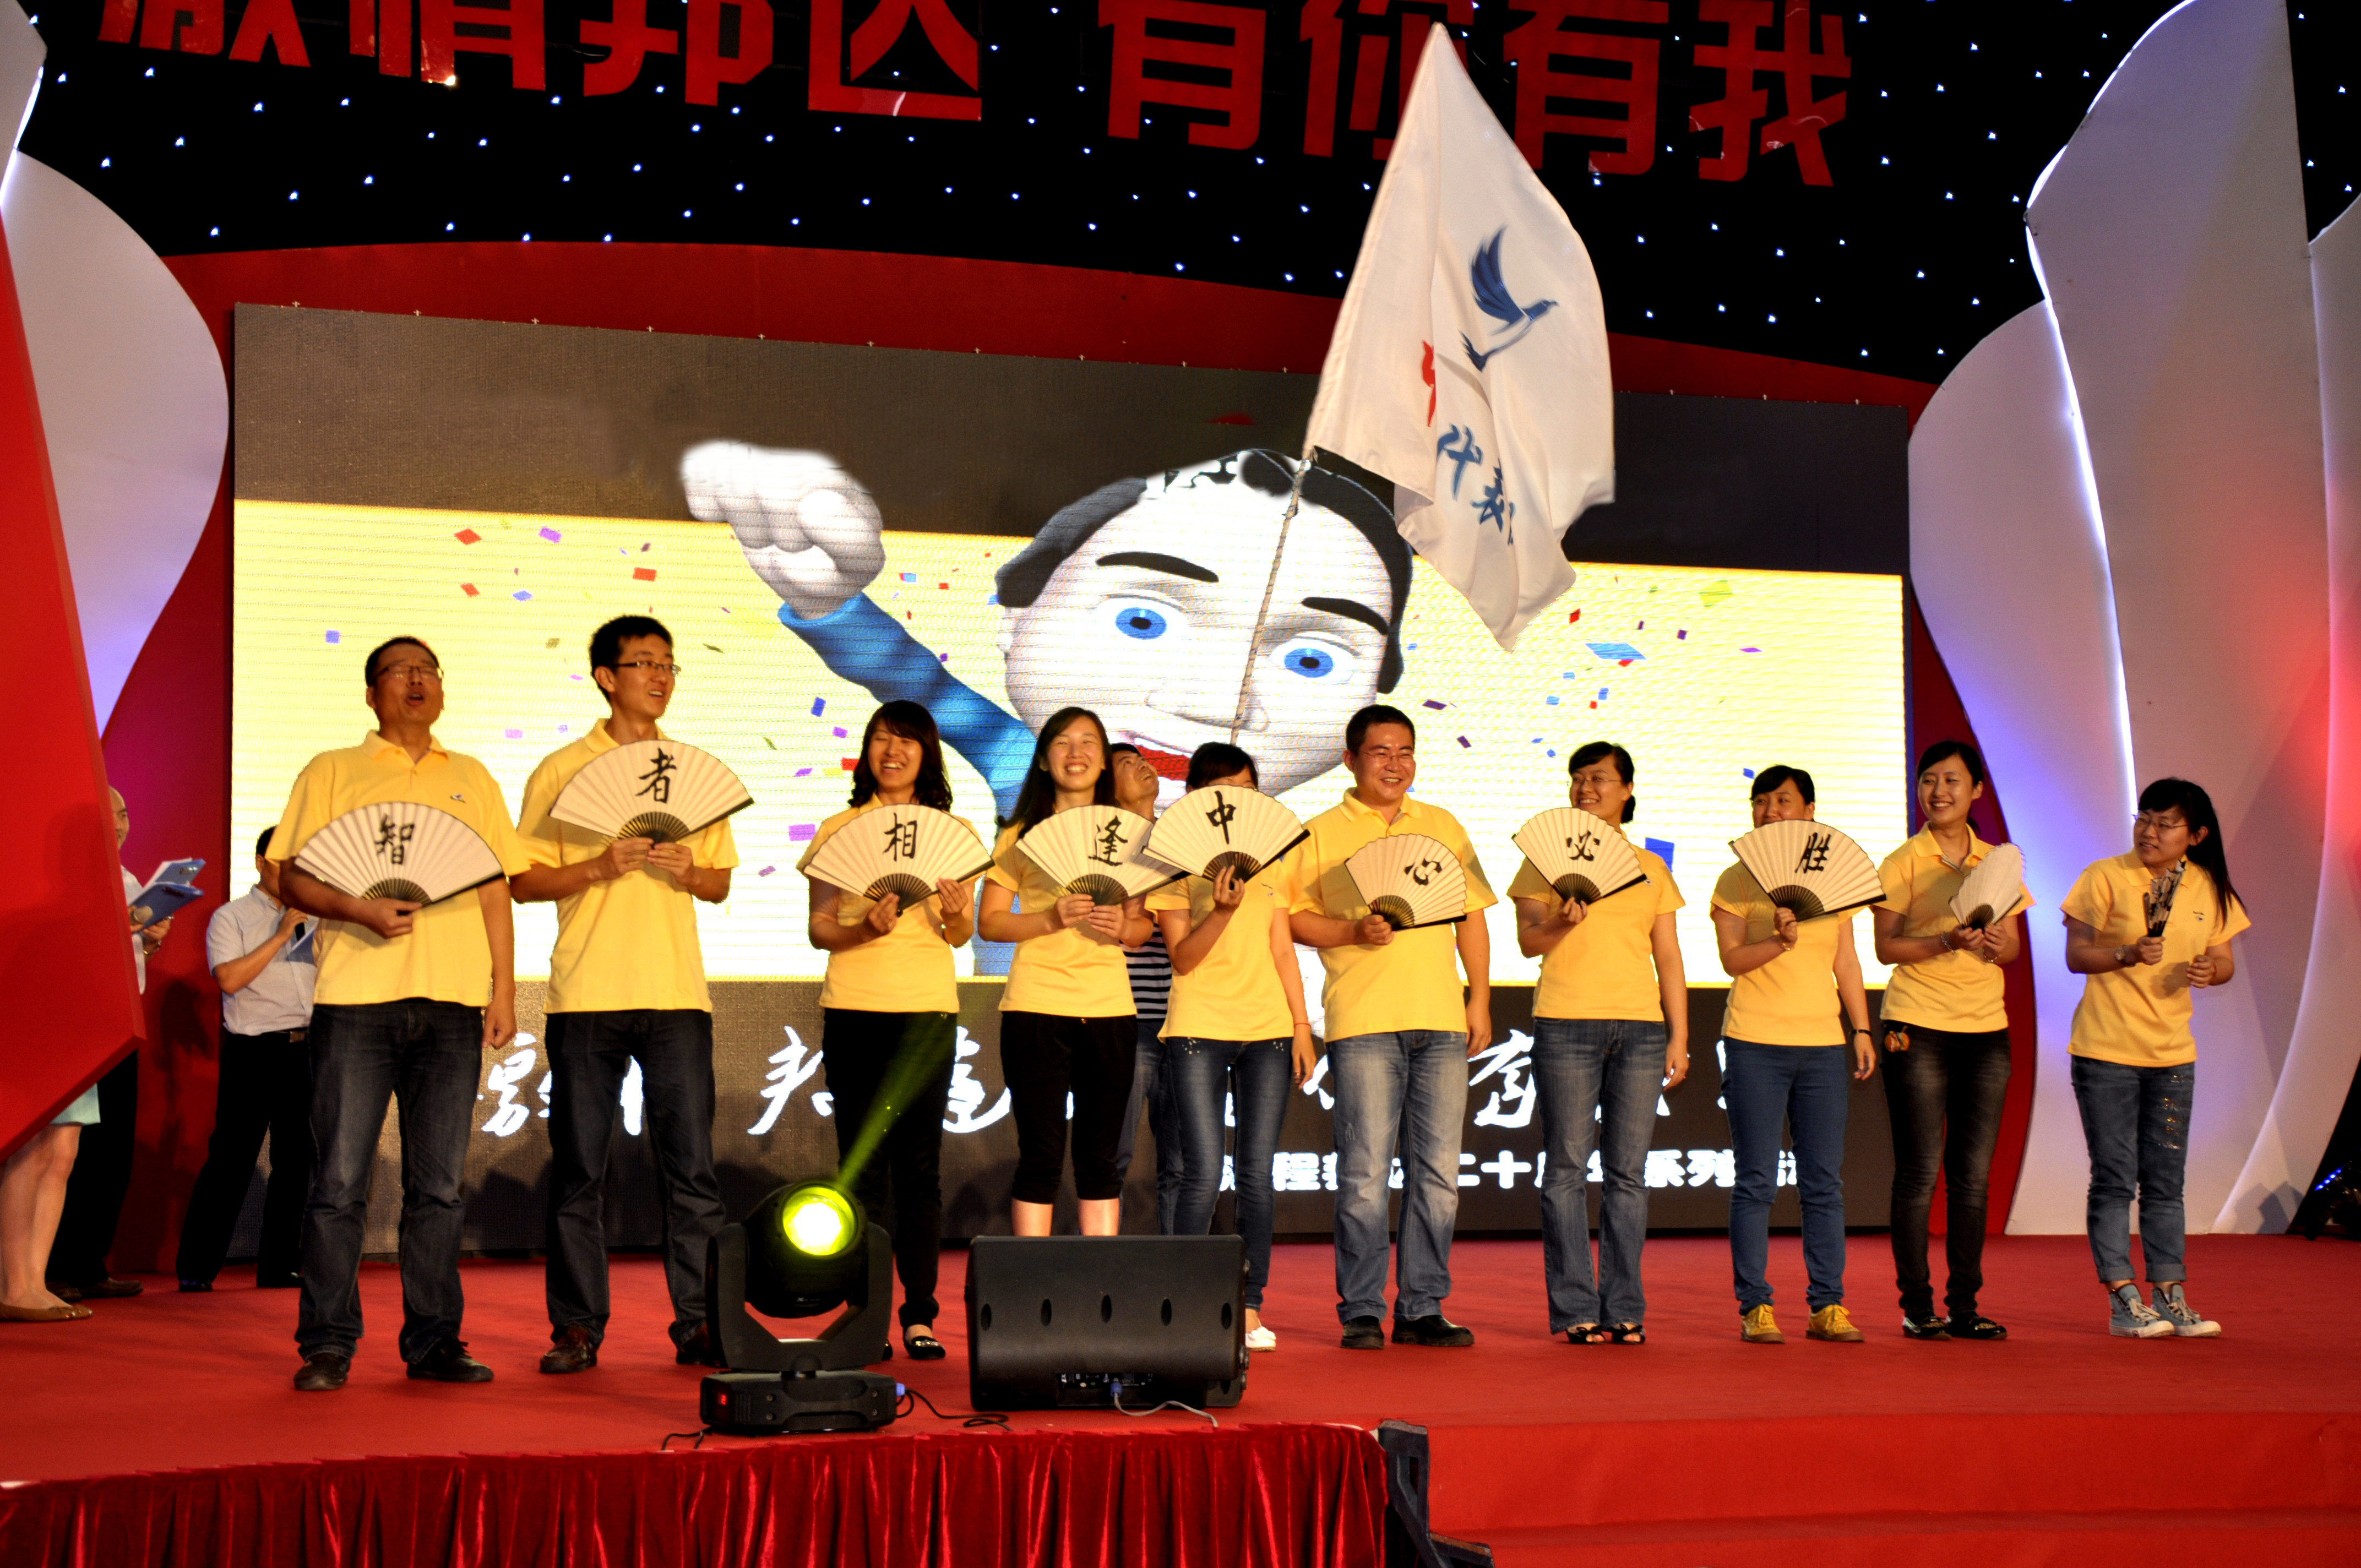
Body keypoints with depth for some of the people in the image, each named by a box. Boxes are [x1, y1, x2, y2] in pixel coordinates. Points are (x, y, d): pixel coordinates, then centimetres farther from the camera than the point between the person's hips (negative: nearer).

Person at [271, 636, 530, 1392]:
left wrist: (504, 989, 8)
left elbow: (497, 888, 17)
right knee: (339, 1181, -5)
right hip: (356, 997, -3)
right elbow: (291, 876, 3)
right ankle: (327, 1347, 1)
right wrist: (359, 909, -15)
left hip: (453, 1000, 3)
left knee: (439, 1185, 4)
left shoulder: (472, 779, 20)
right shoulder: (332, 772, 11)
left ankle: (434, 1340, 10)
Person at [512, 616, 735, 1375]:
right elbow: (523, 882, 2)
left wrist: (689, 871, -7)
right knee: (579, 1169, 2)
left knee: (691, 1165, 0)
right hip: (586, 993, -2)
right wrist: (599, 868, -13)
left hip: (677, 993, 2)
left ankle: (700, 1323, 5)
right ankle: (577, 1328, 9)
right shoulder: (561, 771, 4)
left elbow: (721, 883, 15)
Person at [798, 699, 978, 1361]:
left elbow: (961, 935, 8)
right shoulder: (839, 831, 7)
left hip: (928, 1008, 1)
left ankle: (919, 1314, 3)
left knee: (919, 1163, -2)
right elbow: (820, 929, 3)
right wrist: (866, 928, -17)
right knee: (862, 1164, -1)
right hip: (854, 1008, 0)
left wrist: (957, 913, -15)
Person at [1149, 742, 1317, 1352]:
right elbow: (1182, 957, -6)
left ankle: (1250, 1307, 6)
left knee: (1257, 1174, 1)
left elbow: (1284, 951, 14)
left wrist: (1302, 1027, 7)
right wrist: (1222, 911, -23)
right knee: (1203, 1175, -9)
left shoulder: (1268, 862, 13)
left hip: (1267, 1031, 4)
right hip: (1198, 1030, -4)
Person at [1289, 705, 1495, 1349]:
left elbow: (1472, 916, 19)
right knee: (1365, 1173, -6)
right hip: (1363, 1023, -4)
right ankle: (1361, 1312, 2)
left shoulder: (1443, 827, 18)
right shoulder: (1322, 833, 6)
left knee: (1438, 1172, 3)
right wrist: (1354, 931, -14)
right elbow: (1292, 918, 2)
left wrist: (1480, 999, 11)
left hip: (1442, 1021, 4)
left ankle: (1422, 1307, 11)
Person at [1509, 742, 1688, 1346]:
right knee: (1569, 1169, -4)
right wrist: (1562, 923, -21)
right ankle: (1575, 1309, -1)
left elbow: (1669, 958, 15)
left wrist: (1679, 1035, 7)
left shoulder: (1651, 867, 16)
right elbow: (1528, 941, 0)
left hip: (1640, 1026, 3)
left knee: (1628, 1171, 1)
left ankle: (1624, 1309, 6)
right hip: (1566, 1024, -2)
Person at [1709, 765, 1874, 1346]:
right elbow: (1732, 959, -7)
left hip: (1823, 1042, 3)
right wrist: (1780, 941, -24)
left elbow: (1847, 963, 16)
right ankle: (1755, 1307, 2)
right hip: (1755, 1043, -3)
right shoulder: (1736, 881, 2)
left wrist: (1861, 1028, 9)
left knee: (1825, 1182, 3)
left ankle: (1828, 1304, 8)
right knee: (1756, 1183, -3)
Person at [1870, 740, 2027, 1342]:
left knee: (1973, 1175, 4)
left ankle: (1965, 1304, 11)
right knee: (1920, 1173, -4)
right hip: (1919, 1027, -4)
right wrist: (1947, 941, -21)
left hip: (1985, 1028, 4)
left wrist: (1998, 943, -11)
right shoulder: (1901, 863, 0)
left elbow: (2014, 944, 12)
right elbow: (1886, 947, -7)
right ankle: (1917, 1306, 2)